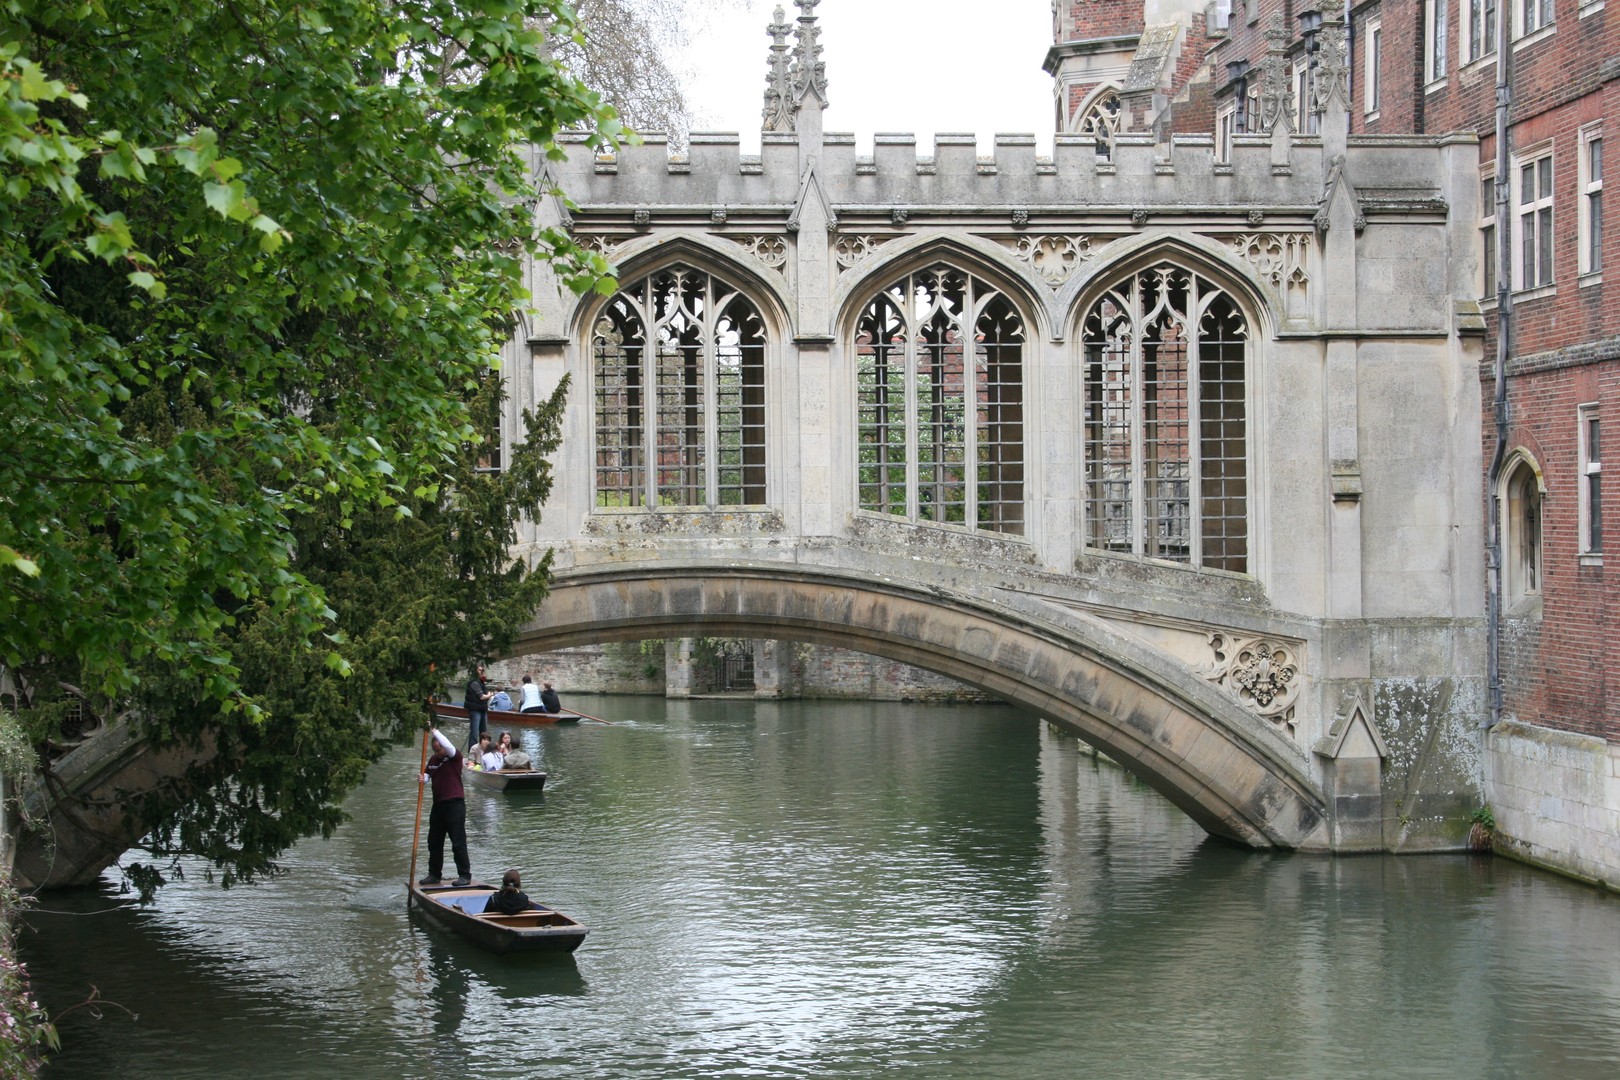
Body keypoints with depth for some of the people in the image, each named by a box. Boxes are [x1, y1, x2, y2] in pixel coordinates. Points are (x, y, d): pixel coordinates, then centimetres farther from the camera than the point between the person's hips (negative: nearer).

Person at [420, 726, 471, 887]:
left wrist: (434, 730, -23)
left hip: (455, 804, -8)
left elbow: (448, 746, -25)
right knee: (434, 842, 13)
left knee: (458, 843, -8)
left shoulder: (455, 757, -6)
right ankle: (434, 874, 24)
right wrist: (423, 779, -12)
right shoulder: (433, 760, 14)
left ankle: (465, 875, -4)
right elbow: (427, 776, 13)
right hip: (438, 805, 8)